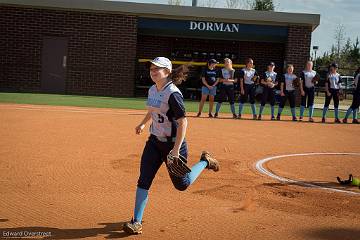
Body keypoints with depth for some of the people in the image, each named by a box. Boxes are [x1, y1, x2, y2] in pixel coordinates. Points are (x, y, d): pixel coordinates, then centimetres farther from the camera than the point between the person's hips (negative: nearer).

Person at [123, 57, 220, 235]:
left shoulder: (172, 93, -21)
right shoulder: (152, 90, 4)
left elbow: (183, 122, -25)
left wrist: (176, 150, -29)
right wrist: (143, 123, 24)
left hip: (173, 142, -7)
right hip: (154, 141, 7)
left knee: (182, 184, 7)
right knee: (143, 181, -3)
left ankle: (205, 161, 32)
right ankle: (137, 222, 3)